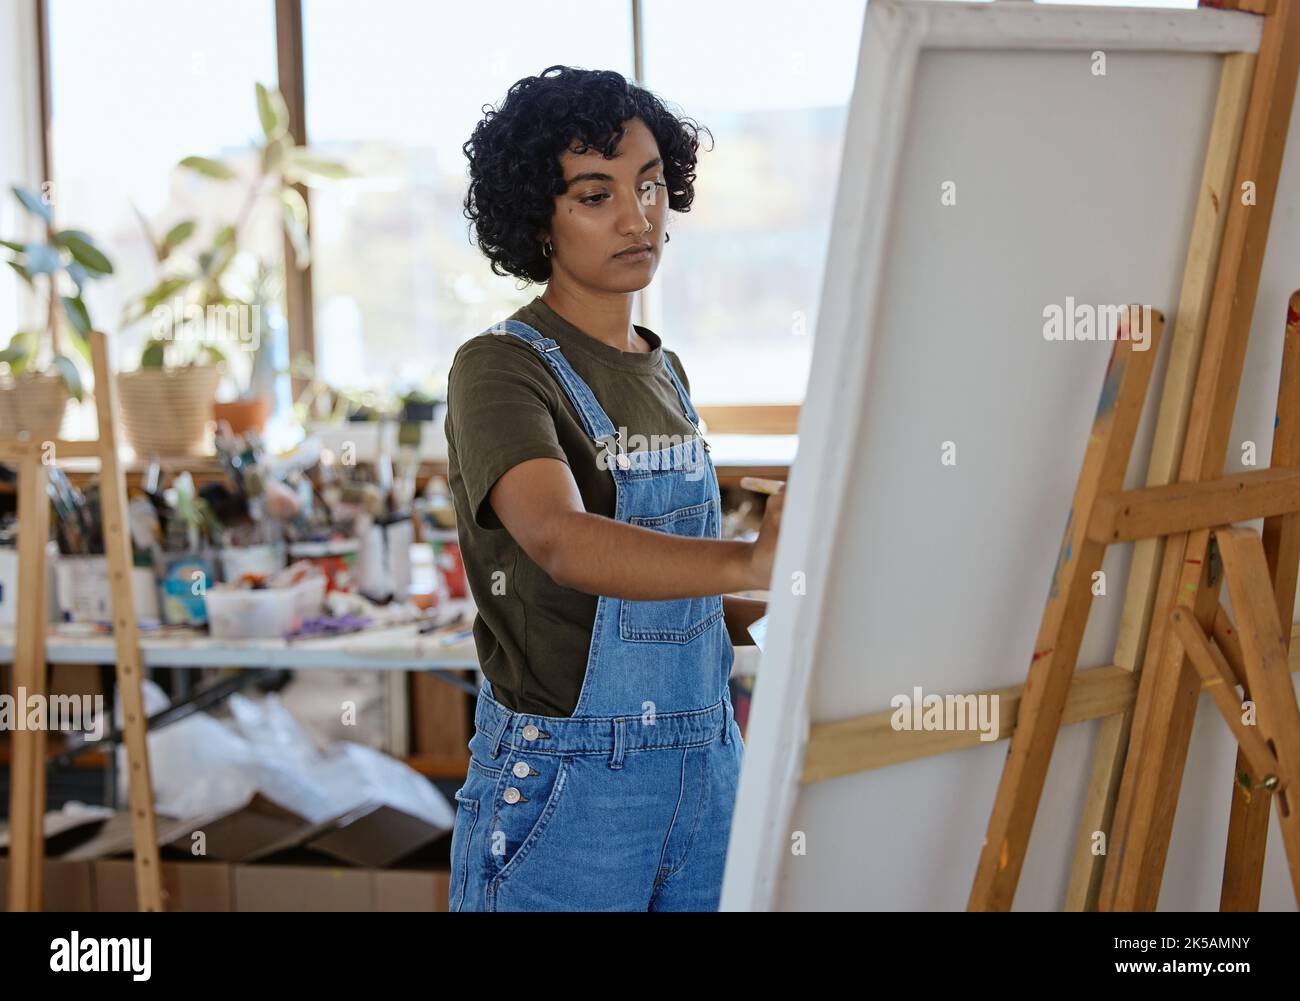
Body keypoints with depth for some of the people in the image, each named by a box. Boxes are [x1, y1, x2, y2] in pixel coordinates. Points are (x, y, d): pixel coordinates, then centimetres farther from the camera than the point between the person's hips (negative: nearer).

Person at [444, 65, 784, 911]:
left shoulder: (665, 373, 12)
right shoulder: (500, 371, -13)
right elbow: (560, 540, -33)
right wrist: (744, 562, -47)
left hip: (705, 769, 7)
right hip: (563, 786, -7)